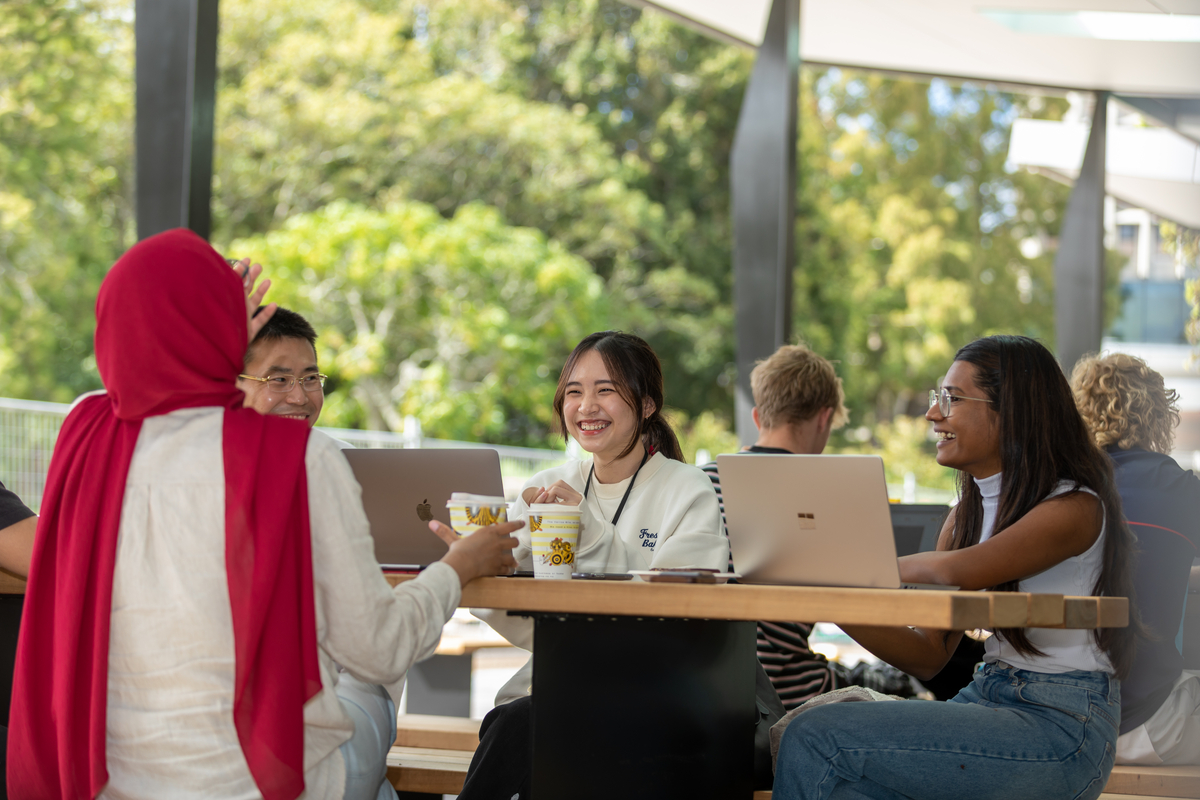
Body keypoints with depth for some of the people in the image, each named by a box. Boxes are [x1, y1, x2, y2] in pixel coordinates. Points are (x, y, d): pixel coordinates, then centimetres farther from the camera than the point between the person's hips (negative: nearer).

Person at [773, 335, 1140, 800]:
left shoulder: (1076, 507, -11)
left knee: (816, 738, -17)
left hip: (1059, 727, -7)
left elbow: (959, 571, -29)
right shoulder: (966, 515, 15)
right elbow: (929, 656, 11)